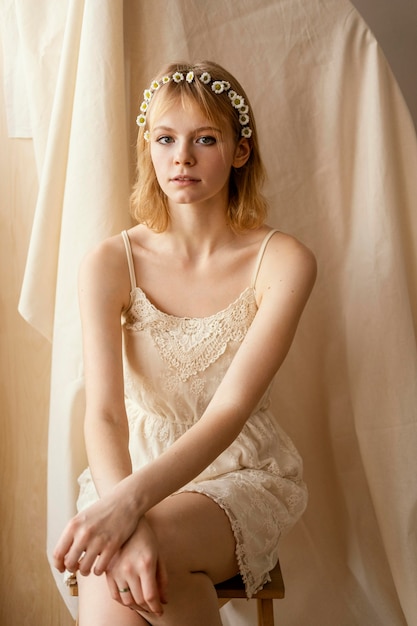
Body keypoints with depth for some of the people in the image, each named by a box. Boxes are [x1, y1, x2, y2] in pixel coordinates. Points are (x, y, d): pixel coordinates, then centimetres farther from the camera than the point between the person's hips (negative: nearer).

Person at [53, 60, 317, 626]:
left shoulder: (282, 261, -11)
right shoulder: (110, 263, -7)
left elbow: (231, 408, -19)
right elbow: (103, 412, -16)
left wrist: (131, 500, -34)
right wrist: (128, 525, -35)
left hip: (244, 473, -1)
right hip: (136, 466, 1)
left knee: (115, 562, -28)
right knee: (110, 558, -31)